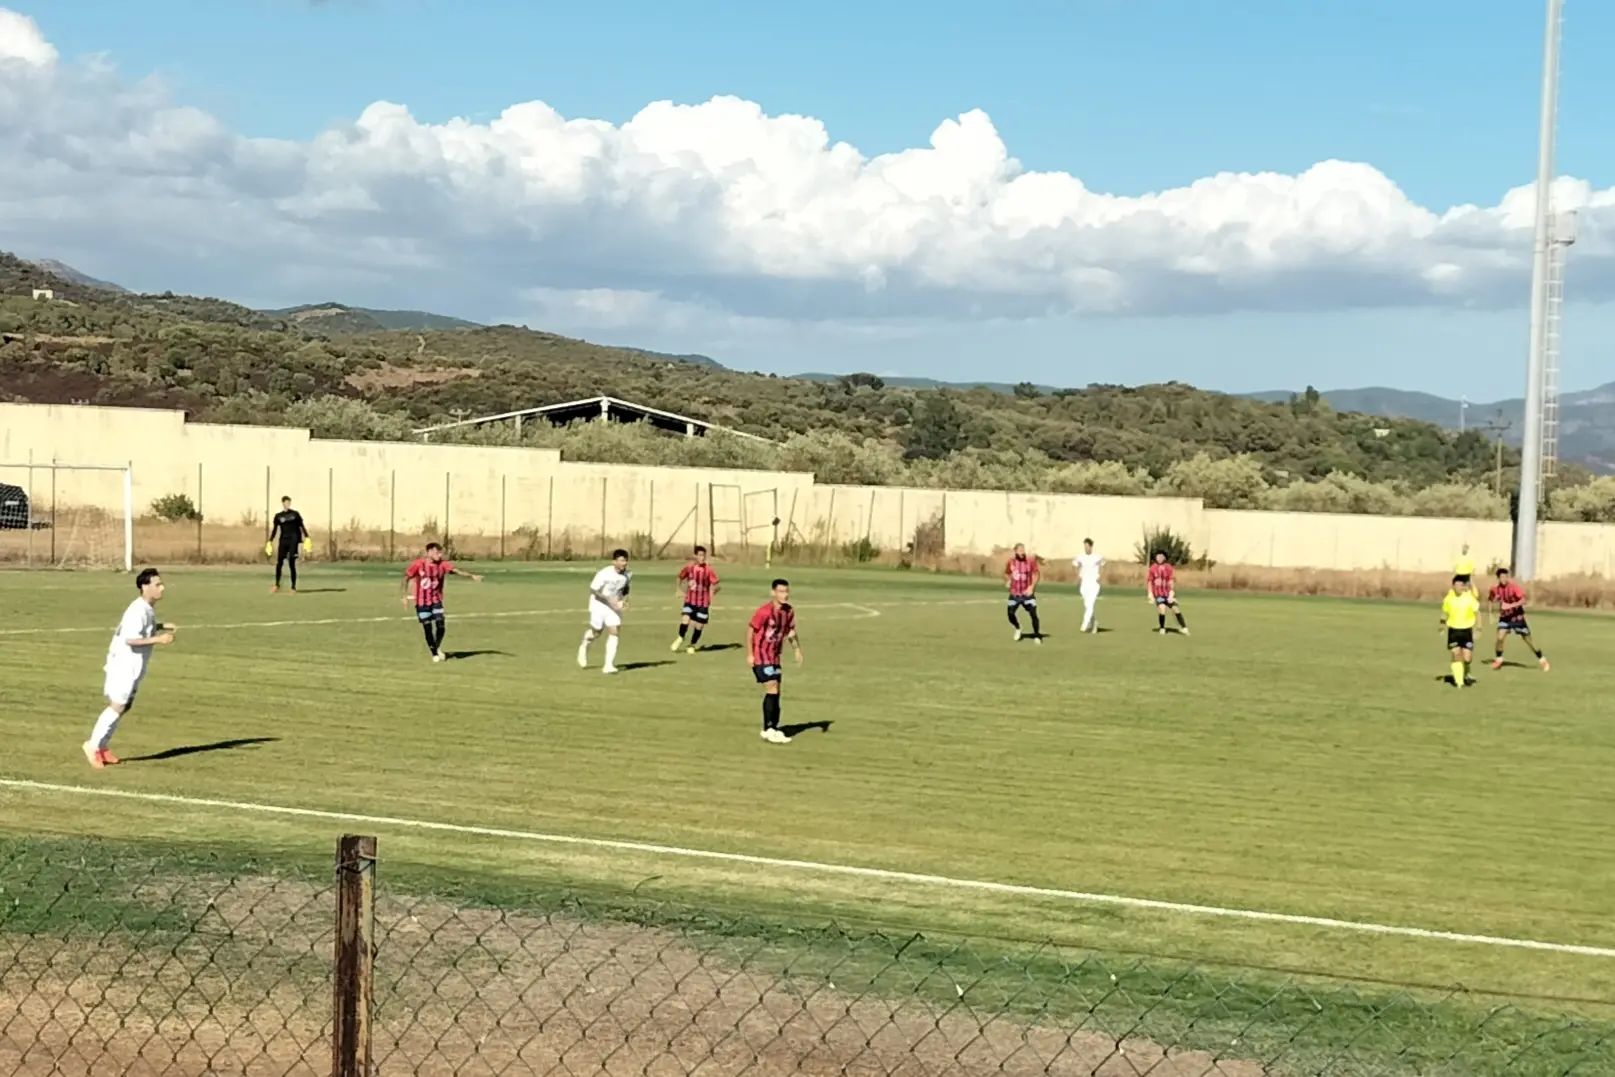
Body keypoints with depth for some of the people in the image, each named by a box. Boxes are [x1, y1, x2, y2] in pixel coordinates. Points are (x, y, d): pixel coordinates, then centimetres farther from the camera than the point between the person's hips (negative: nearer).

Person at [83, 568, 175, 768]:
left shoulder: (149, 609, 9)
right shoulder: (138, 611, -22)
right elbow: (130, 639, -28)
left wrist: (160, 627, 13)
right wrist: (158, 639, -28)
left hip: (134, 666, 10)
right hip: (123, 665, -10)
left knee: (125, 706, 12)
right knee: (117, 706, -8)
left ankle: (102, 747, 19)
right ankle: (93, 746, 2)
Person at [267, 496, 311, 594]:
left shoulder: (295, 514, 6)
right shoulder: (278, 516, 8)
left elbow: (302, 526, 8)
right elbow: (274, 530, 11)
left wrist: (307, 538, 0)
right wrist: (270, 542, 4)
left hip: (293, 540, -2)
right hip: (283, 540, 2)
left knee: (291, 563, -6)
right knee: (279, 563, -3)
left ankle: (293, 587, 1)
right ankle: (277, 585, 15)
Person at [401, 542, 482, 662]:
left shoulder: (442, 564, -8)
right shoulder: (418, 564, -13)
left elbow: (456, 571, -21)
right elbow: (406, 577, -2)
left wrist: (472, 576, -37)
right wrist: (405, 595, -2)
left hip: (436, 600, 2)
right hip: (421, 602, -2)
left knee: (441, 625, -10)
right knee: (428, 628, 0)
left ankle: (438, 648, 18)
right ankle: (434, 654, 16)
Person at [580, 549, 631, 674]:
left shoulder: (628, 575, -11)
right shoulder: (604, 574, -27)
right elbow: (593, 590, -21)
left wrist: (624, 599, -7)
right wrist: (609, 600, -31)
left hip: (614, 605, 3)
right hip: (599, 603, -3)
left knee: (613, 632, -11)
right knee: (597, 632, 9)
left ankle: (608, 665, -11)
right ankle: (584, 647, 44)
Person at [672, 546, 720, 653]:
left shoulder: (709, 570, -10)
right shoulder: (689, 567, -4)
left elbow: (715, 585, -10)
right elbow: (680, 577, 14)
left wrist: (713, 591, -29)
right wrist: (680, 590, 7)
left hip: (703, 602, 0)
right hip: (690, 600, 0)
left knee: (699, 625, 5)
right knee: (685, 620, -17)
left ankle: (693, 645, 29)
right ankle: (680, 638, 13)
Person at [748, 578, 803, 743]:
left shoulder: (789, 611, 1)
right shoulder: (764, 611, -20)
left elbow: (791, 631, 15)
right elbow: (750, 630, -14)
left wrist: (797, 650, 4)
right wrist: (749, 654, -15)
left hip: (774, 657, 7)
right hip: (761, 657, -7)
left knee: (775, 692, 9)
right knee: (772, 690, -12)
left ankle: (772, 728, 18)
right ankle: (769, 729, -6)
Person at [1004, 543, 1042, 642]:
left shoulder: (1030, 561, -8)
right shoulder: (1010, 562, 0)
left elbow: (1037, 574, -4)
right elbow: (1006, 574, 16)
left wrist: (1032, 586, -15)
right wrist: (1007, 581, -4)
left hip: (1027, 593, -2)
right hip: (1014, 594, 2)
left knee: (1033, 614, -12)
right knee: (1011, 614, 0)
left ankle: (1036, 636, 5)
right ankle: (1018, 629, 32)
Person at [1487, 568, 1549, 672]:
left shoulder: (1513, 587, -21)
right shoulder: (1495, 589, -9)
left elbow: (1523, 600, -28)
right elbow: (1493, 601, 9)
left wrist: (1510, 605, -37)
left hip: (1517, 617, -3)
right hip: (1504, 617, 3)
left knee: (1528, 639, 3)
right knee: (1500, 638, -13)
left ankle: (1542, 660, 18)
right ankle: (1498, 660, 10)